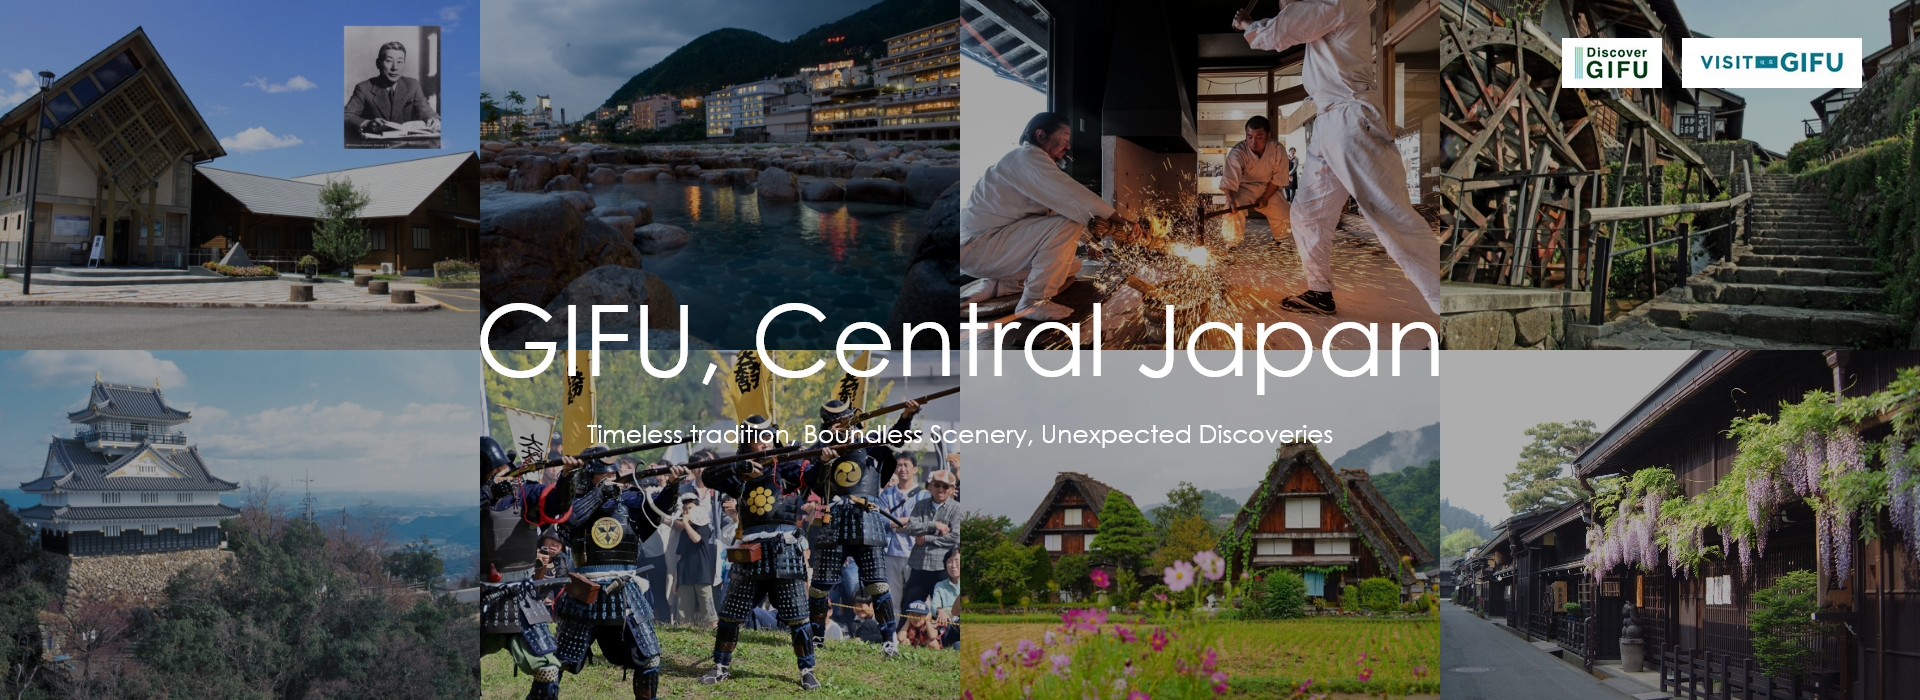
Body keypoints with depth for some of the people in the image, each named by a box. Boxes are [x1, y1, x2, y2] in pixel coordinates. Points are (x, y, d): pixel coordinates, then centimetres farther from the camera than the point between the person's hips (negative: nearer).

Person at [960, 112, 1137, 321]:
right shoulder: (1027, 157, -14)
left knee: (1071, 265, 19)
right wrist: (1114, 216, -14)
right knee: (1067, 225, -23)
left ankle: (1001, 286, 13)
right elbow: (1070, 194, -23)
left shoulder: (1034, 163, 19)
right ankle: (1034, 301, -18)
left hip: (995, 244, 11)